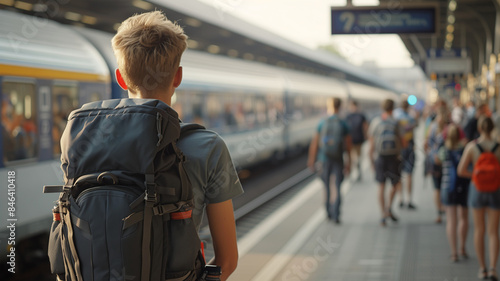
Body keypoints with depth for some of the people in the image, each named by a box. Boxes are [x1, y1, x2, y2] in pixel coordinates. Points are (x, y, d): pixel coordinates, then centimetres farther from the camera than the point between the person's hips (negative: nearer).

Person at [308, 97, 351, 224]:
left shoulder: (322, 123, -5)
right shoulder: (343, 124, -7)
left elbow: (314, 143, -3)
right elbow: (348, 145, -4)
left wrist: (311, 160, 6)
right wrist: (348, 163, 5)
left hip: (324, 159, 1)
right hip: (338, 160, -1)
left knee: (327, 187, 17)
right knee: (336, 188, 0)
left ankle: (329, 212, 28)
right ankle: (335, 215, -11)